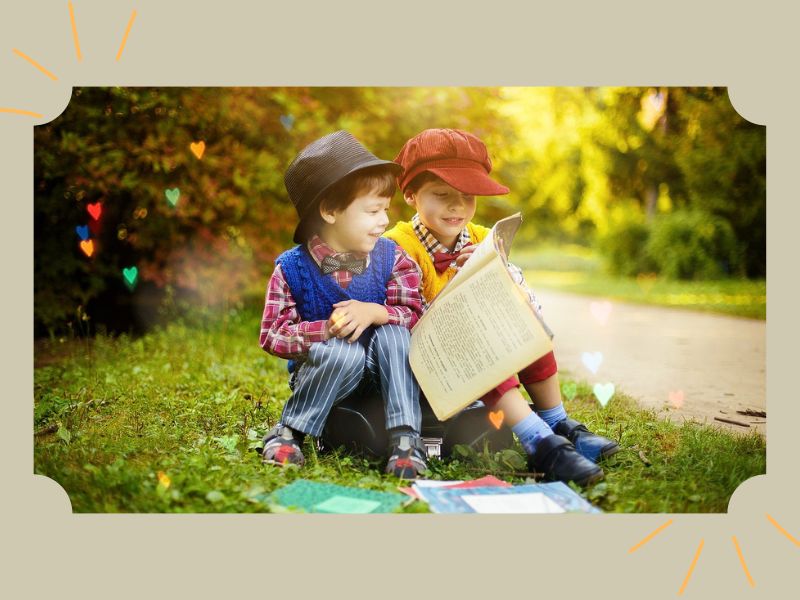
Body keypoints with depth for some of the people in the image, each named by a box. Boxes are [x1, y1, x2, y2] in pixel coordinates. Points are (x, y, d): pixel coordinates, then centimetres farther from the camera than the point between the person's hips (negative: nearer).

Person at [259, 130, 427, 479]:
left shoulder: (390, 258, -6)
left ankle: (406, 439, -27)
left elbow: (415, 315, -10)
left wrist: (376, 312, -29)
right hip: (319, 372, -2)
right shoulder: (292, 268, -13)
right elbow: (271, 335, -15)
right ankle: (287, 432, -15)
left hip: (377, 372, 3)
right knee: (345, 351, -34)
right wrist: (328, 329, -28)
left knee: (392, 333, -27)